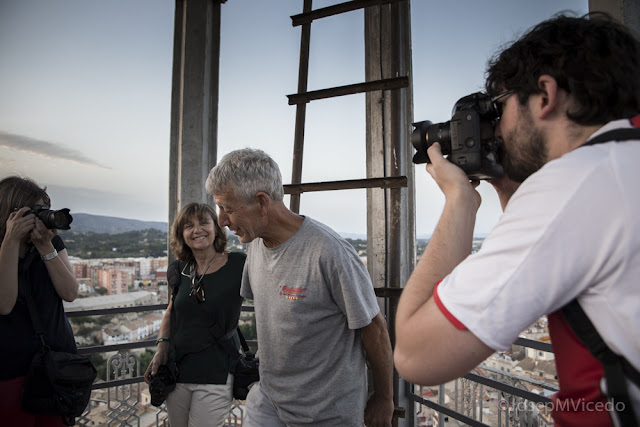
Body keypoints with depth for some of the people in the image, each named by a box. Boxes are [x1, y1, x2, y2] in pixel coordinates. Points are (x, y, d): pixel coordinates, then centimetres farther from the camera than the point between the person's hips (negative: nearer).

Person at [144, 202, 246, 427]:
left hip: (216, 374, -5)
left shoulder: (239, 265, -14)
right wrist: (162, 348, 3)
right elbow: (170, 311, 13)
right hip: (177, 369, 5)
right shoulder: (179, 269, 2)